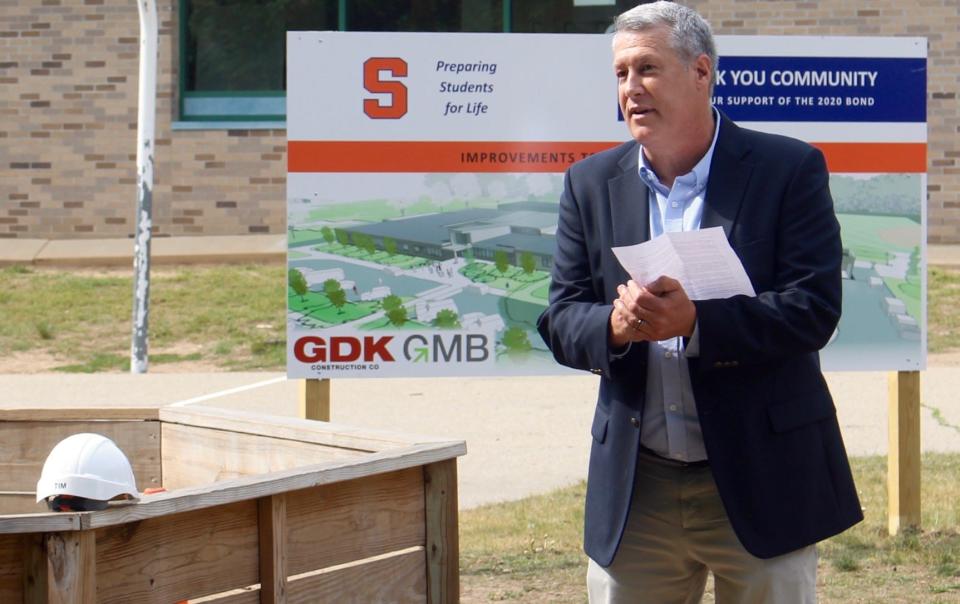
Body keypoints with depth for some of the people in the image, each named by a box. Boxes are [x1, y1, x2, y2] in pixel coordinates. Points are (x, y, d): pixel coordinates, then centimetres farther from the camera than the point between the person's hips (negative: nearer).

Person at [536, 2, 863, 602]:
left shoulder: (790, 170, -3)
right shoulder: (591, 183, 8)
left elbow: (815, 307, -12)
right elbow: (562, 319, 5)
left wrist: (695, 321, -25)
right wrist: (617, 326, -19)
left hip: (761, 484, -3)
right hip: (635, 489, 3)